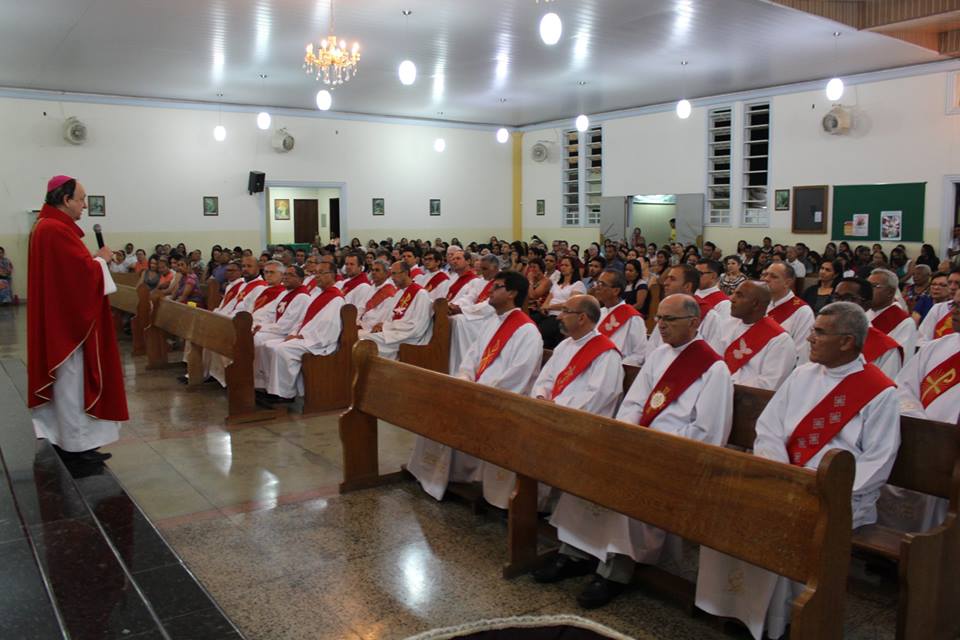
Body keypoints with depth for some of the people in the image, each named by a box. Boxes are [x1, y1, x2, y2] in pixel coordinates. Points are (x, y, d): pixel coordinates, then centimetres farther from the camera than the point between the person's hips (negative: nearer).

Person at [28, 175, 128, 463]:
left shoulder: (46, 226, 13)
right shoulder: (57, 230, -20)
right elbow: (82, 272, -22)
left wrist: (93, 260, 5)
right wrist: (101, 259, -6)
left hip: (59, 315, 11)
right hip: (69, 317, -11)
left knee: (66, 380, 16)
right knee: (72, 379, -2)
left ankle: (64, 438, 25)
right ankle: (75, 444, 7)